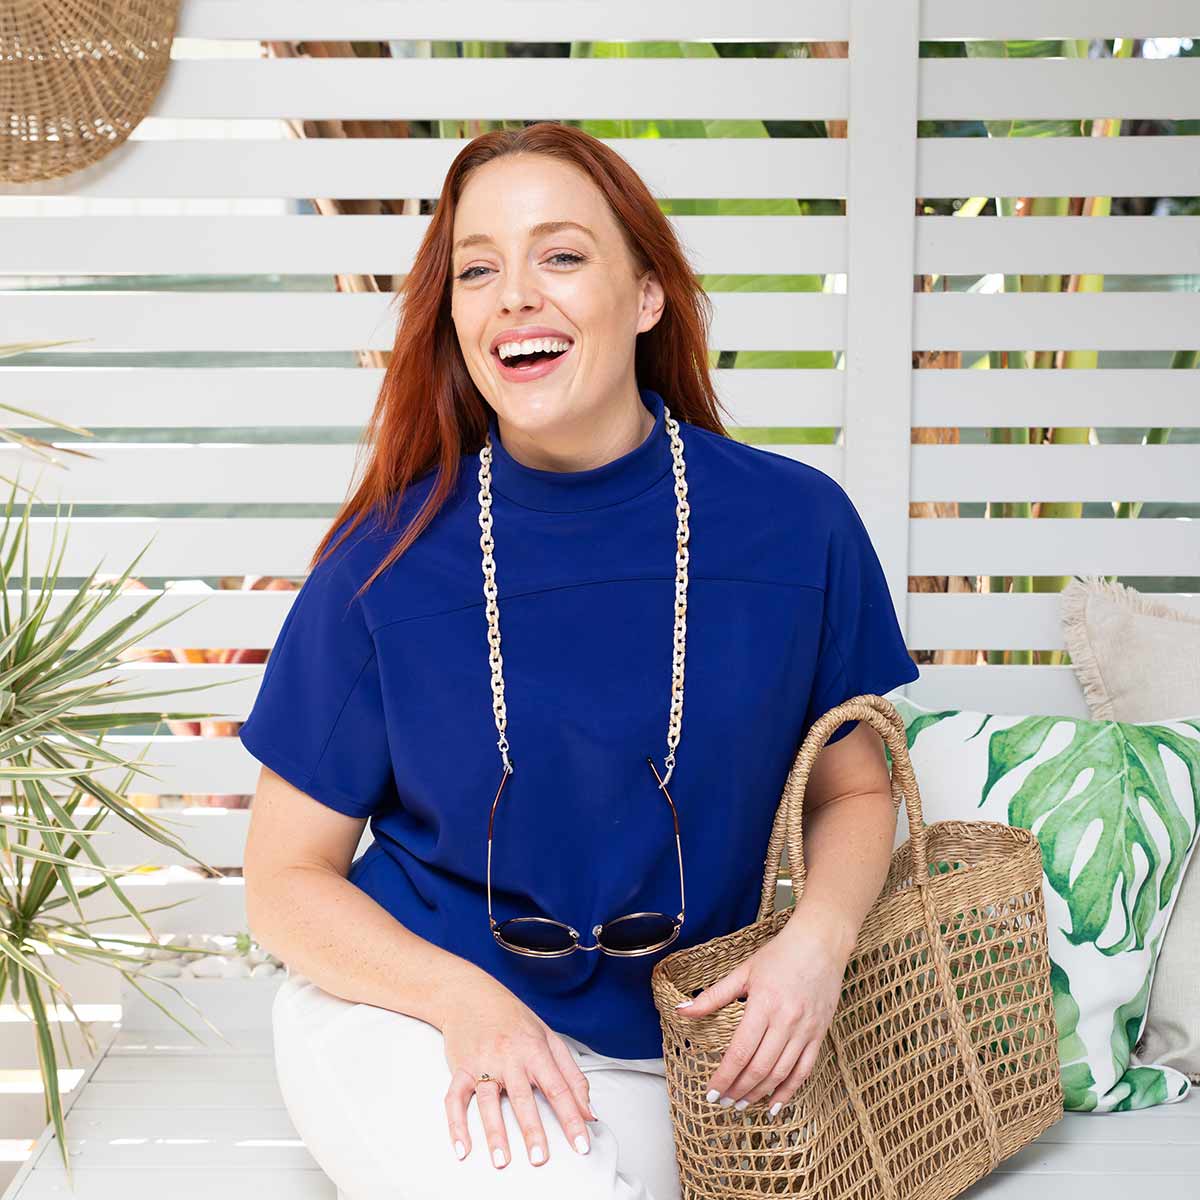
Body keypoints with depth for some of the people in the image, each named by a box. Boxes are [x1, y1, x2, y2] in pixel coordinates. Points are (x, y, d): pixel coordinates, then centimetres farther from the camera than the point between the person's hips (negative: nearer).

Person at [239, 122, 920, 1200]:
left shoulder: (797, 524, -8)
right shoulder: (385, 563, -11)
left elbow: (854, 790, 6)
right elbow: (287, 878, -3)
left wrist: (818, 937, -14)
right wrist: (467, 1000, -18)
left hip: (647, 1059, 2)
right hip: (400, 1020, -2)